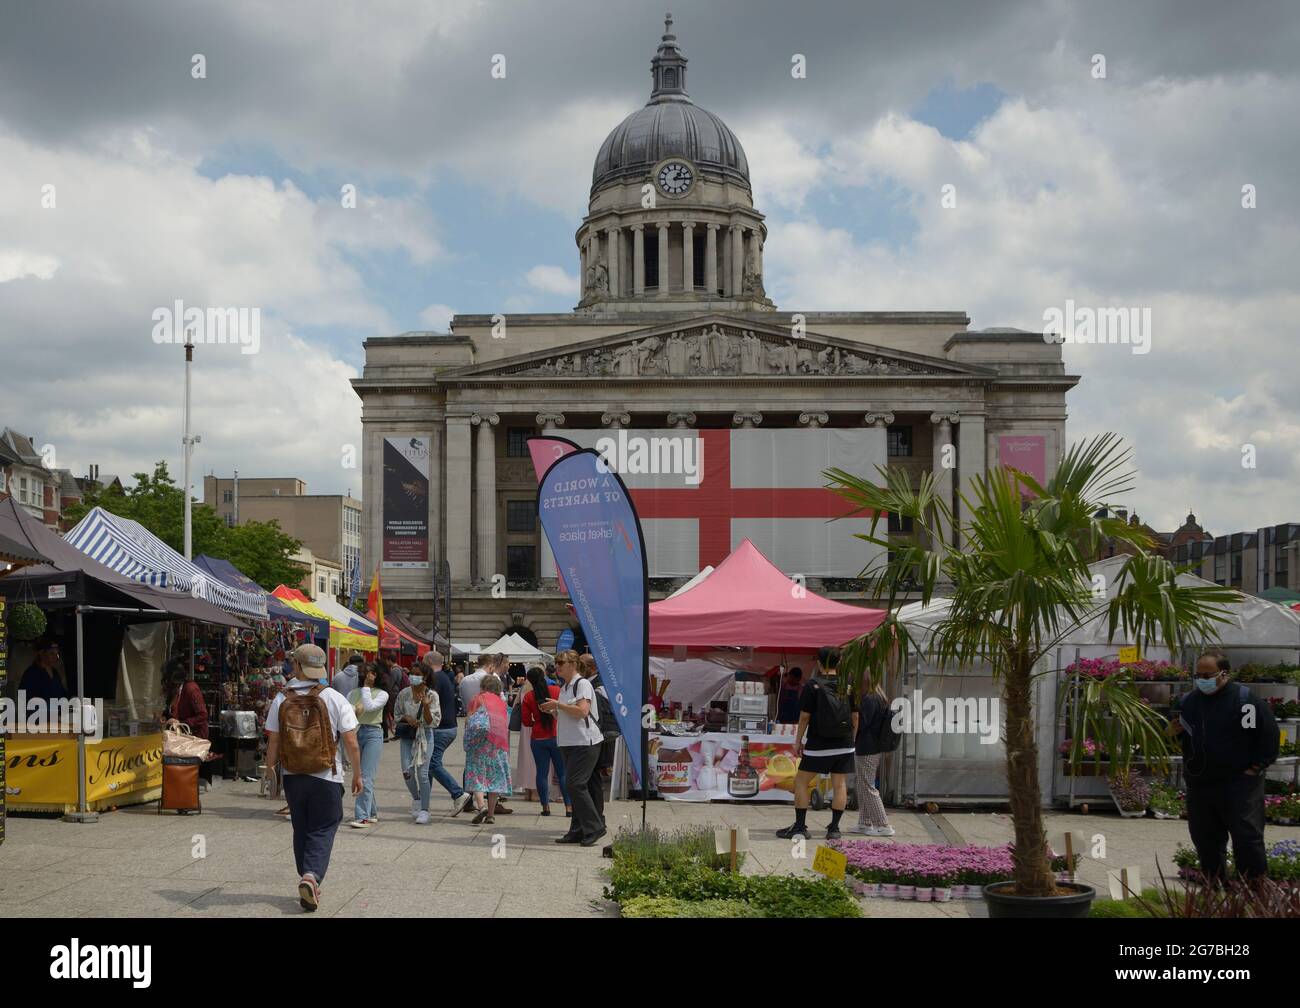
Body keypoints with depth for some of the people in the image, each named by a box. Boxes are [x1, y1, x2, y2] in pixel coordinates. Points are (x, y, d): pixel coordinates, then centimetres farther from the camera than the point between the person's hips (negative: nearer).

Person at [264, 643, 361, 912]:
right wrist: (357, 774, 3)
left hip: (292, 776, 2)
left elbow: (273, 741, 0)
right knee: (322, 831, 3)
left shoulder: (281, 699, -3)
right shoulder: (334, 699, -7)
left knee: (301, 830, 17)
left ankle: (306, 881, 22)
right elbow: (351, 741, -8)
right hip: (326, 776, -2)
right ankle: (311, 876, -18)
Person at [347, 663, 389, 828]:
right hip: (355, 733, 5)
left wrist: (366, 687, -6)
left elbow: (370, 706, -15)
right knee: (359, 776, 10)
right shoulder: (353, 693, 13)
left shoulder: (382, 694, 2)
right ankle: (372, 813, 23)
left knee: (365, 778, -13)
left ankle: (363, 817, -15)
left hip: (373, 734, -5)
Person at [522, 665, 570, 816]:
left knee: (542, 772, 6)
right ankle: (569, 806, -2)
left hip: (538, 739, 0)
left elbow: (526, 721, -1)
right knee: (563, 772, 4)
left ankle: (545, 806, 4)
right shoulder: (557, 690, -5)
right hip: (557, 737, 0)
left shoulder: (528, 696, -4)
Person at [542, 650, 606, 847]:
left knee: (575, 784, -14)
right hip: (568, 743, 9)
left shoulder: (582, 684, -9)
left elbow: (582, 711, -21)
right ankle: (578, 831, 11)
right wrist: (552, 711, 7)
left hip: (584, 742, -9)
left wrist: (558, 705, -15)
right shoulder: (564, 688, 18)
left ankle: (594, 827, -7)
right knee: (574, 786, 8)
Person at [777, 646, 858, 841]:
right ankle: (834, 828, 4)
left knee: (801, 781, 7)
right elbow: (855, 716, 5)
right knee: (840, 785, 6)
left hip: (818, 745, -3)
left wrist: (798, 741, 2)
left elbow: (804, 716, -7)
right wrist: (852, 740, 15)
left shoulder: (813, 685, -8)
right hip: (844, 745, 3)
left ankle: (800, 826, 5)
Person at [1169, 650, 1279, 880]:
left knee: (1247, 837, -6)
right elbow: (1183, 739, 21)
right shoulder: (1188, 701, 9)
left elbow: (1268, 734, -10)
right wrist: (1174, 731, -2)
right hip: (1199, 785, 6)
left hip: (1238, 784, -6)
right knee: (1204, 840, 12)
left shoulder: (1244, 699, -11)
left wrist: (1255, 768, -11)